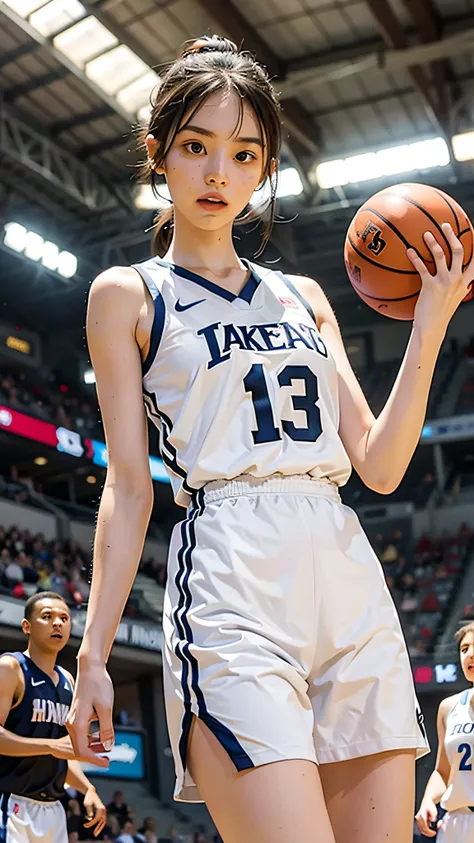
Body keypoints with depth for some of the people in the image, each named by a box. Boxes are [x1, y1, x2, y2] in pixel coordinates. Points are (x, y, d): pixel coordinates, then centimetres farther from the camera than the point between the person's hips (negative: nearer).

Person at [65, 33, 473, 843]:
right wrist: (92, 652, -3)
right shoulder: (127, 295, 9)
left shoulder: (303, 297, 19)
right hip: (232, 587, -5)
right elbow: (127, 487, 3)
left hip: (354, 586, 5)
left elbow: (379, 467, 11)